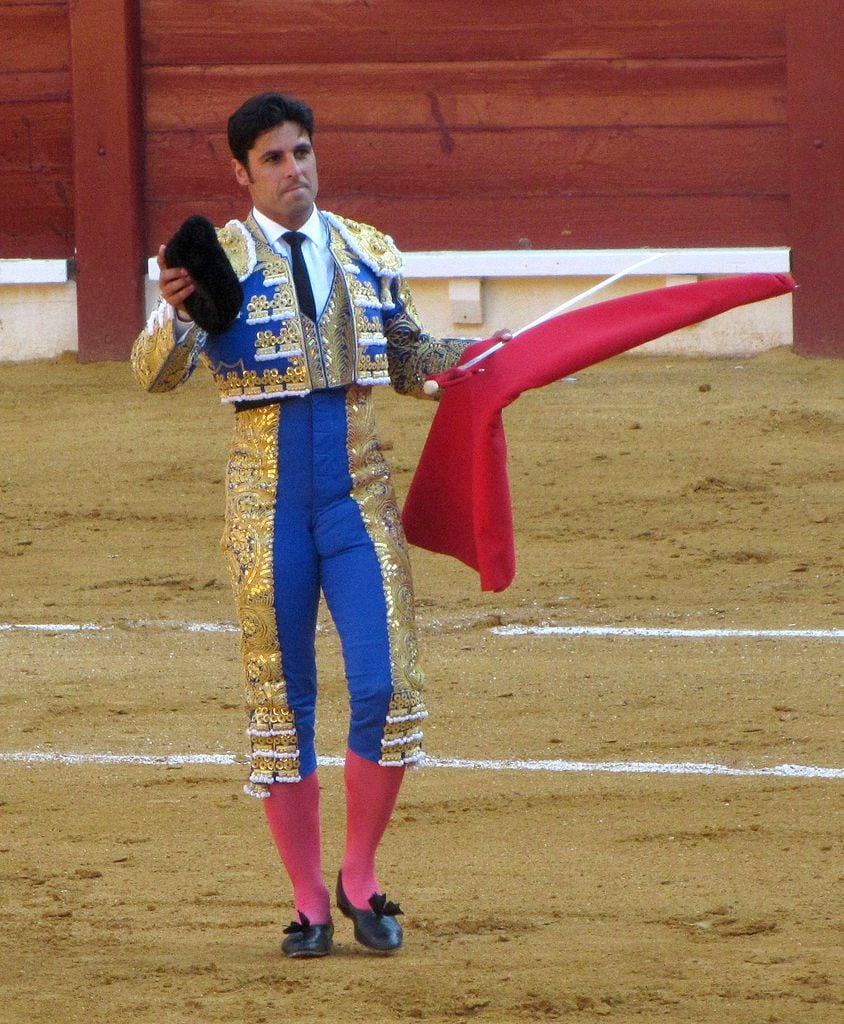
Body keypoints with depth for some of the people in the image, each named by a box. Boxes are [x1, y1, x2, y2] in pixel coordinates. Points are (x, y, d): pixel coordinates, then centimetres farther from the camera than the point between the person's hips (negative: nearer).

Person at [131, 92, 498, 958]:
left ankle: (359, 880, 10)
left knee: (387, 686, -7)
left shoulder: (367, 253, 9)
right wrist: (175, 312, -35)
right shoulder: (219, 259, -3)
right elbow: (156, 373, -14)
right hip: (267, 498, -2)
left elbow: (407, 358, 22)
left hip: (358, 495, 2)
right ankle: (308, 902, 13)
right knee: (280, 700, 3)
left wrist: (474, 357, 4)